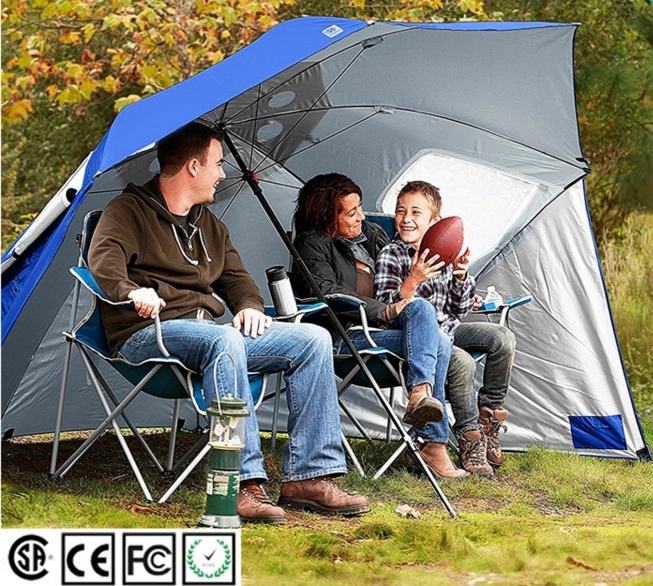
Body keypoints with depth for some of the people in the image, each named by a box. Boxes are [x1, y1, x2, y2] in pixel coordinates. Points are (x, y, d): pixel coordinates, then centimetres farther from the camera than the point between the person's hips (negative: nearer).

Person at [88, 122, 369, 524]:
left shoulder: (209, 225, 25)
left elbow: (236, 277, 29)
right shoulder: (129, 211, 0)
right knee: (225, 341, -40)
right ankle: (244, 485, -43)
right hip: (148, 335, -8)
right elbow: (104, 260, -18)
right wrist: (130, 291, -40)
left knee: (313, 339, -7)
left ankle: (309, 477, -13)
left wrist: (249, 306, 5)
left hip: (208, 330, 8)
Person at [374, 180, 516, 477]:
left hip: (446, 330, 6)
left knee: (502, 338, -10)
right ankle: (470, 438, -14)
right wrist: (413, 280, -31)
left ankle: (488, 414, 3)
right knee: (462, 362, -30)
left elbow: (459, 310, 8)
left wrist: (460, 276, -11)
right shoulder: (391, 255, -11)